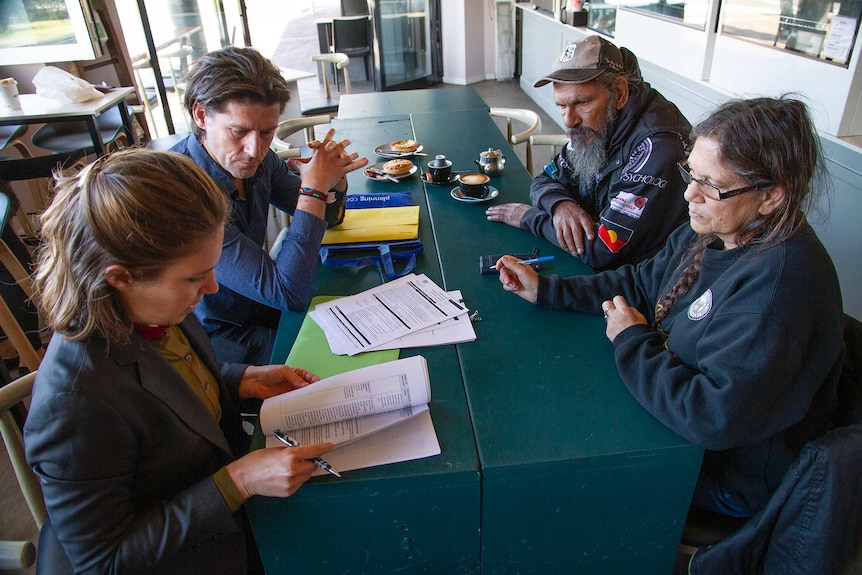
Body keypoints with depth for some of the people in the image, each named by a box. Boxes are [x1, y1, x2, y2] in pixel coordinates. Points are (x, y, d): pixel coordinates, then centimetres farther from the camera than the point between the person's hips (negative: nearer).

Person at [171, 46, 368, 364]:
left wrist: (334, 179, -16)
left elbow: (326, 214, 7)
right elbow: (289, 294, -32)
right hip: (222, 340, -7)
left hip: (262, 306, 7)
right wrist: (314, 188, -28)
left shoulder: (252, 158, -9)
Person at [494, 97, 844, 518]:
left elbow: (713, 416, -38)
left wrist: (633, 341, -23)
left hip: (731, 476, -7)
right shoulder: (713, 230, -7)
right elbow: (642, 282, 5)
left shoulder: (780, 285, -35)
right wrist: (544, 289, -3)